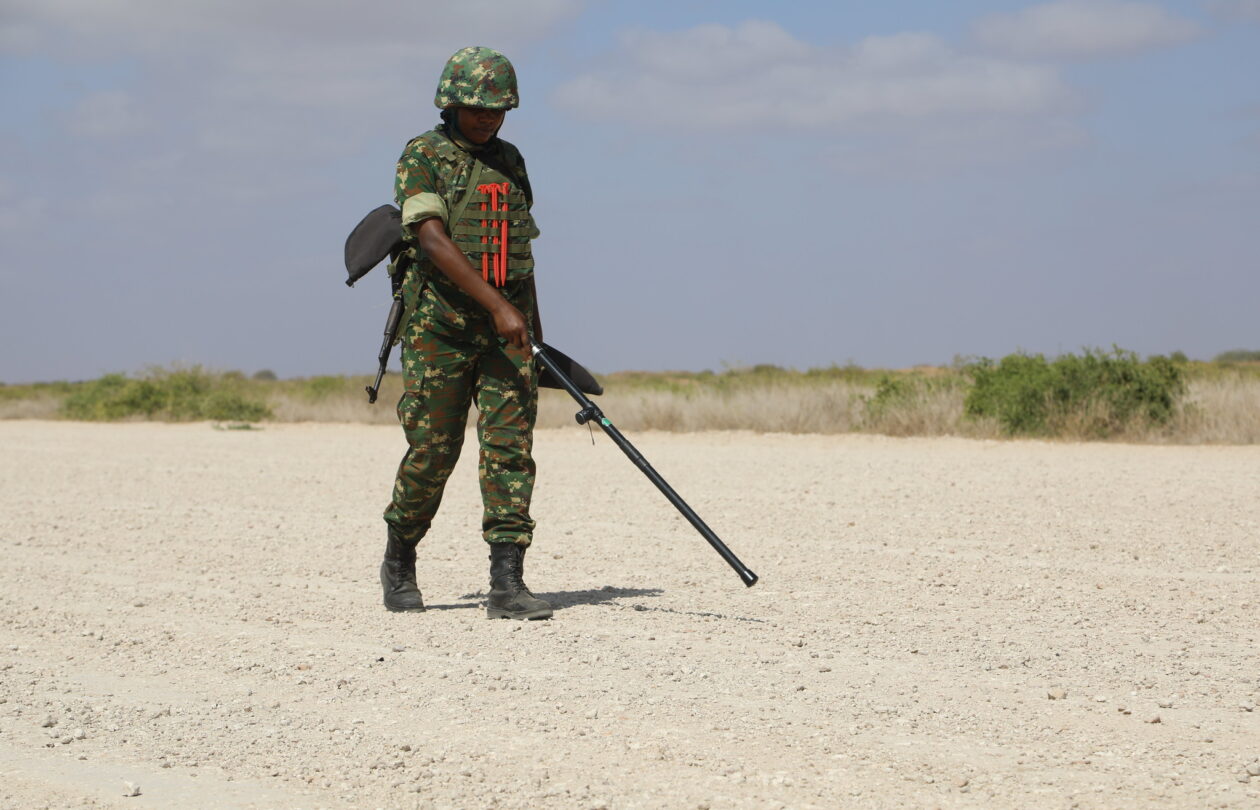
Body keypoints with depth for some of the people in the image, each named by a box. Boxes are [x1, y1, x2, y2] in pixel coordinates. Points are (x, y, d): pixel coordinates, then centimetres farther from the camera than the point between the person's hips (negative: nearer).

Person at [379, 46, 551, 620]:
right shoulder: (422, 157, -4)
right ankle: (399, 562, 25)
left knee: (510, 447, -7)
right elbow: (433, 240, -18)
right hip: (439, 328, -4)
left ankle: (507, 586, -10)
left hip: (505, 329, 4)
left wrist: (532, 329, 23)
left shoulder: (510, 161, 14)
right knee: (432, 453, 2)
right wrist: (497, 305, -26)